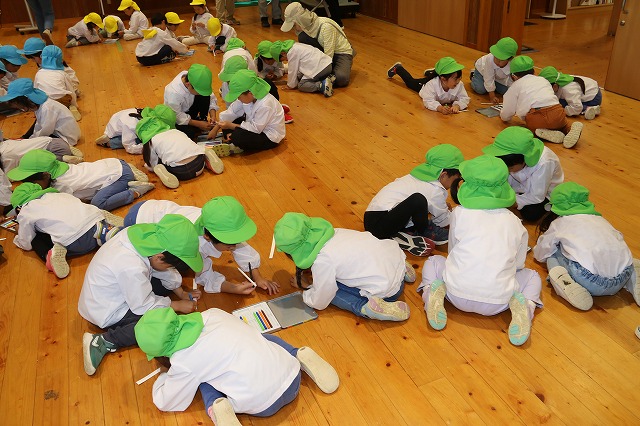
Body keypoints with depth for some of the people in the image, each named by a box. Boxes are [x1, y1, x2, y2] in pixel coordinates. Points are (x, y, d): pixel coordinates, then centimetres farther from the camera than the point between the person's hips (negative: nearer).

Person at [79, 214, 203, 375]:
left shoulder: (143, 234, -17)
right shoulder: (132, 268, -38)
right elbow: (144, 306, -23)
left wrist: (182, 293, 5)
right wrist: (178, 305, -11)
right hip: (105, 312, -9)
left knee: (168, 282, 4)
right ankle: (105, 341, -15)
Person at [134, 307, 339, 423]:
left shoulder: (183, 362, -5)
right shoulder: (212, 313, 7)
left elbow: (165, 403, 12)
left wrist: (167, 372, 31)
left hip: (263, 404, -4)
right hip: (292, 377, 5)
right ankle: (300, 356, 13)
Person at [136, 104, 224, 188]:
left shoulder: (151, 141, 11)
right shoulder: (175, 130, 25)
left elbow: (153, 166, 16)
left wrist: (147, 165, 40)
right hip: (199, 166, 4)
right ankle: (206, 157, 10)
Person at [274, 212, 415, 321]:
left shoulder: (322, 261, -19)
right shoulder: (333, 232, -1)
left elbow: (319, 303, -4)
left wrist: (307, 286, 14)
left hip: (388, 290, -7)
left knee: (329, 288, -1)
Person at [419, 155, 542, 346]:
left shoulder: (459, 213, -1)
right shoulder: (515, 223, 3)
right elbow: (518, 263, 12)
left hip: (458, 296, 0)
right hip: (497, 303, 1)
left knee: (433, 262, 29)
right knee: (532, 276, 29)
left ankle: (434, 292, -3)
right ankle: (523, 304, -2)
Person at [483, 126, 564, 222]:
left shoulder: (543, 164, -40)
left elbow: (537, 197, -30)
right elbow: (508, 180, -12)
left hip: (544, 191, -4)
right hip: (522, 184, 4)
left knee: (530, 214, -23)